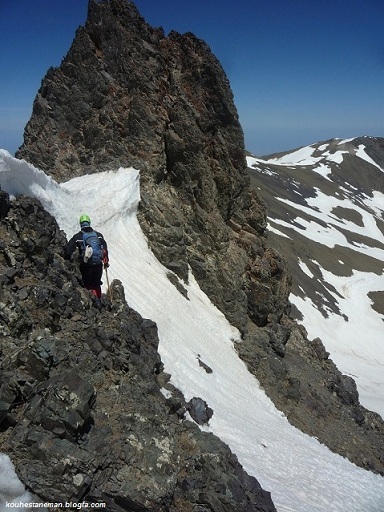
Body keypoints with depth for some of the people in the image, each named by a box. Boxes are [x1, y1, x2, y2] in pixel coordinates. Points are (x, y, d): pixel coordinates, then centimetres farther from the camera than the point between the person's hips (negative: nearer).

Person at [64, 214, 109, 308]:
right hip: (98, 264, 3)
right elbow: (105, 248, 6)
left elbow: (68, 249, -7)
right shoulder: (98, 235, 5)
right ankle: (99, 300, 28)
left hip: (86, 266, -3)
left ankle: (93, 295, -16)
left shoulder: (78, 236, -3)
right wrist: (106, 261, 16)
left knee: (88, 284, 11)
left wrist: (67, 260, 10)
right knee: (97, 284, 21)